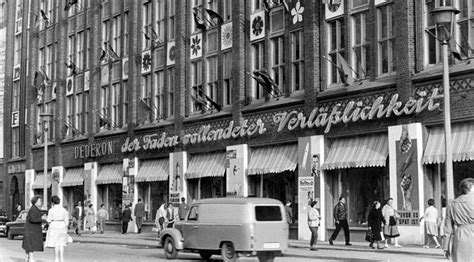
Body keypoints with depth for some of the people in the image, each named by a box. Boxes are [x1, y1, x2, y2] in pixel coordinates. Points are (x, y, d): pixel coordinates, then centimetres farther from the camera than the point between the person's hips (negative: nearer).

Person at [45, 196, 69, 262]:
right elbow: (66, 220, 4)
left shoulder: (51, 210, -9)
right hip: (62, 227, 4)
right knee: (61, 244, 6)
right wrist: (66, 230, 12)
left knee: (56, 245, 0)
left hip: (54, 227, -4)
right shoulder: (63, 209, 3)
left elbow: (49, 220, -6)